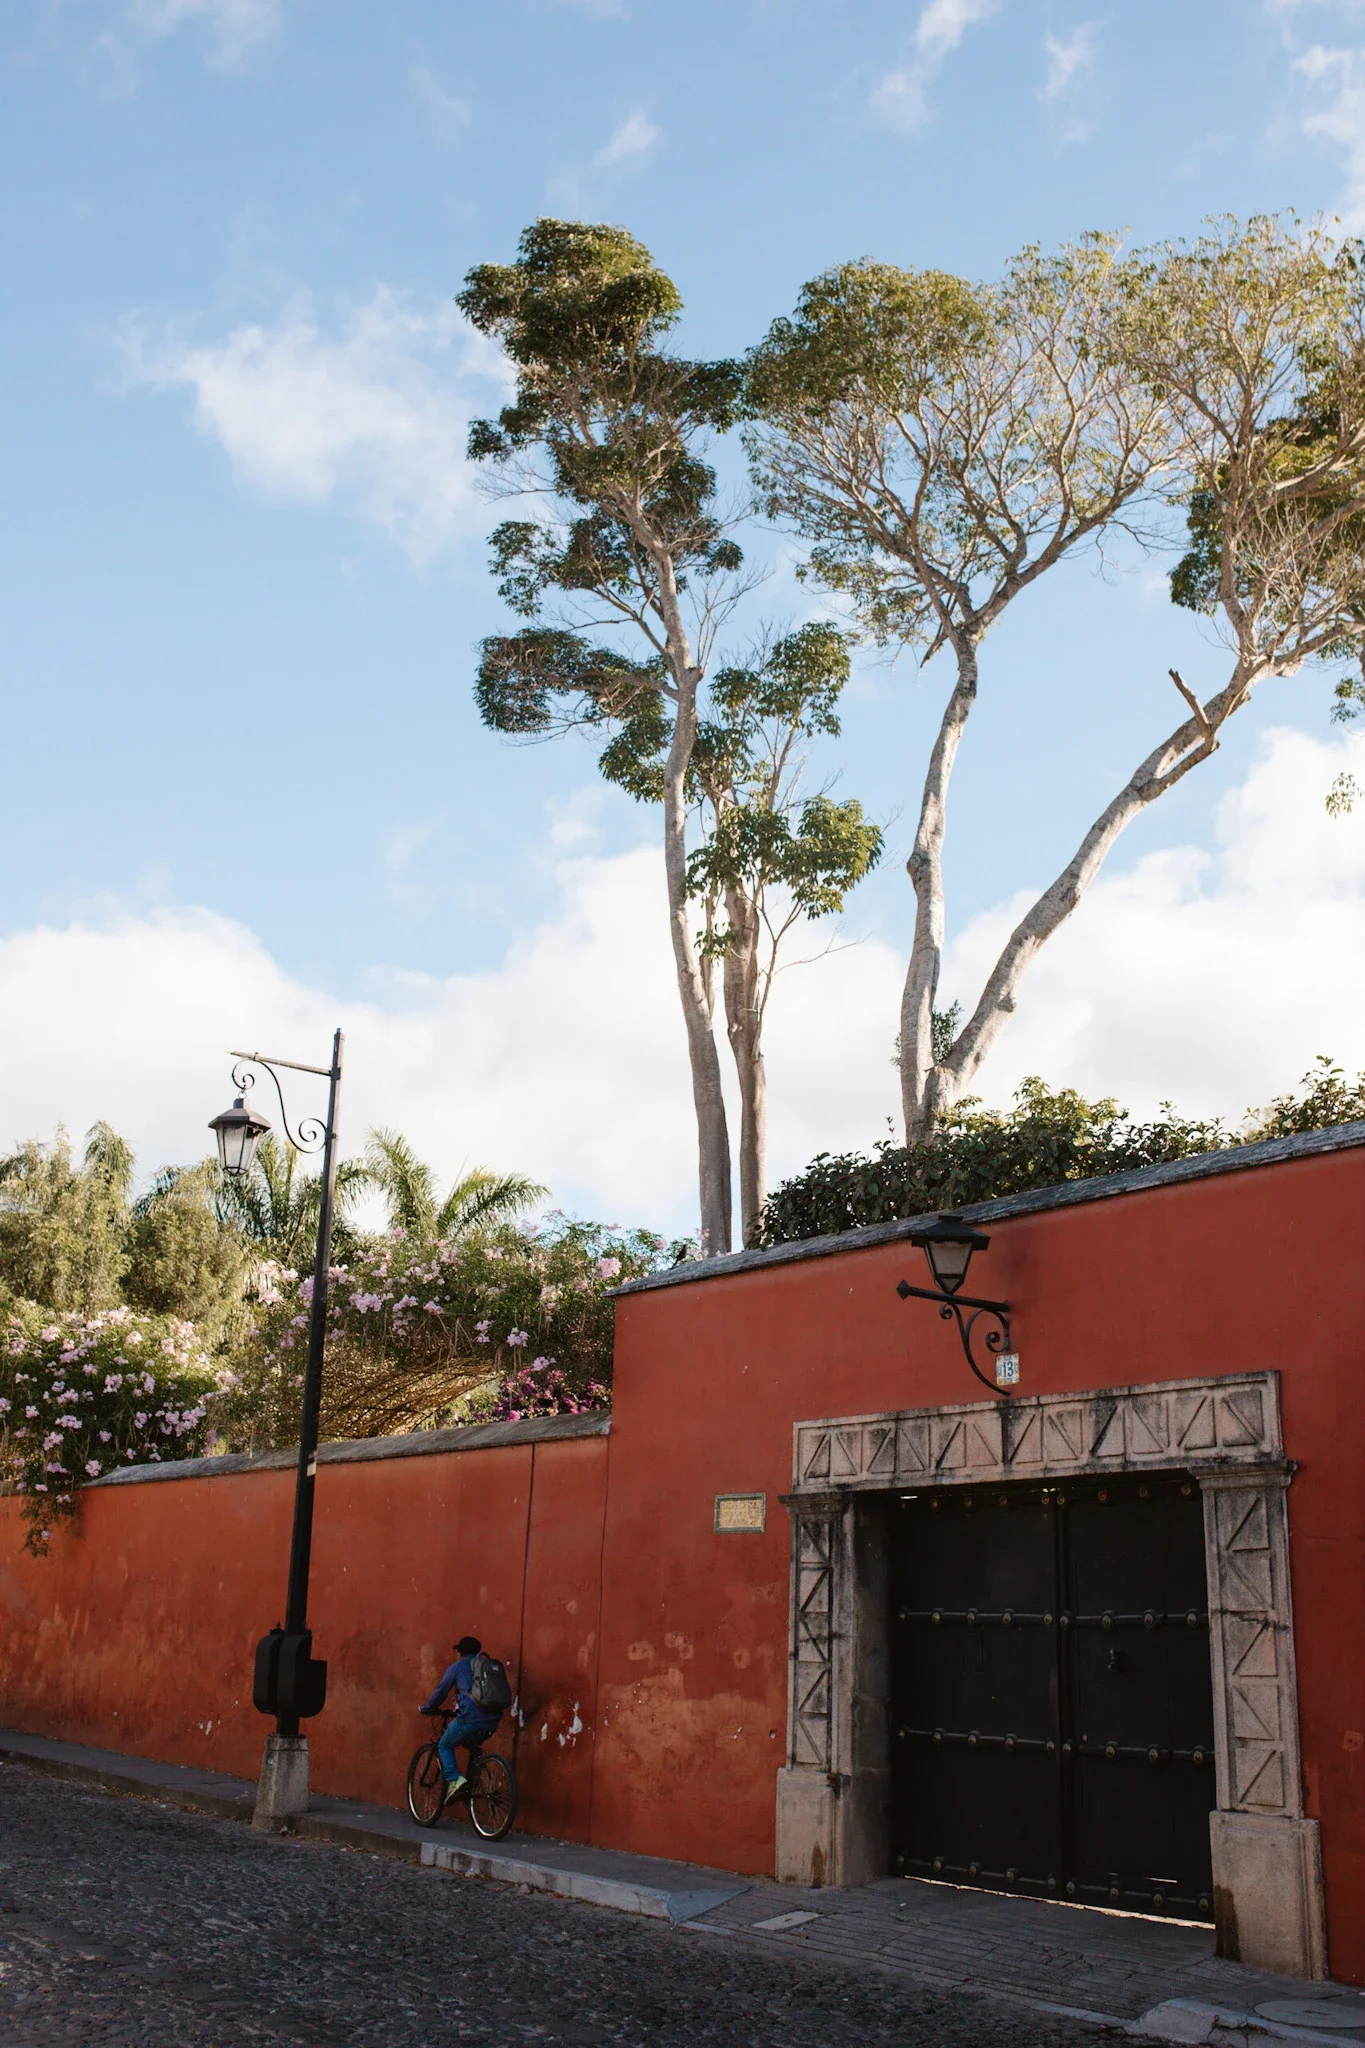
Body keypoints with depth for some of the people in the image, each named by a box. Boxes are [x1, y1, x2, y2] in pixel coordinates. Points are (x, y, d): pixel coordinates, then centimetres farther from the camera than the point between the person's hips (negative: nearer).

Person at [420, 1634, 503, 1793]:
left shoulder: (457, 1667, 10)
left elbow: (440, 1692, 14)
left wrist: (425, 1709, 33)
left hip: (470, 1718, -5)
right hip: (493, 1719, 5)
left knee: (445, 1746, 17)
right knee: (471, 1745, 33)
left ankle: (455, 1780, -2)